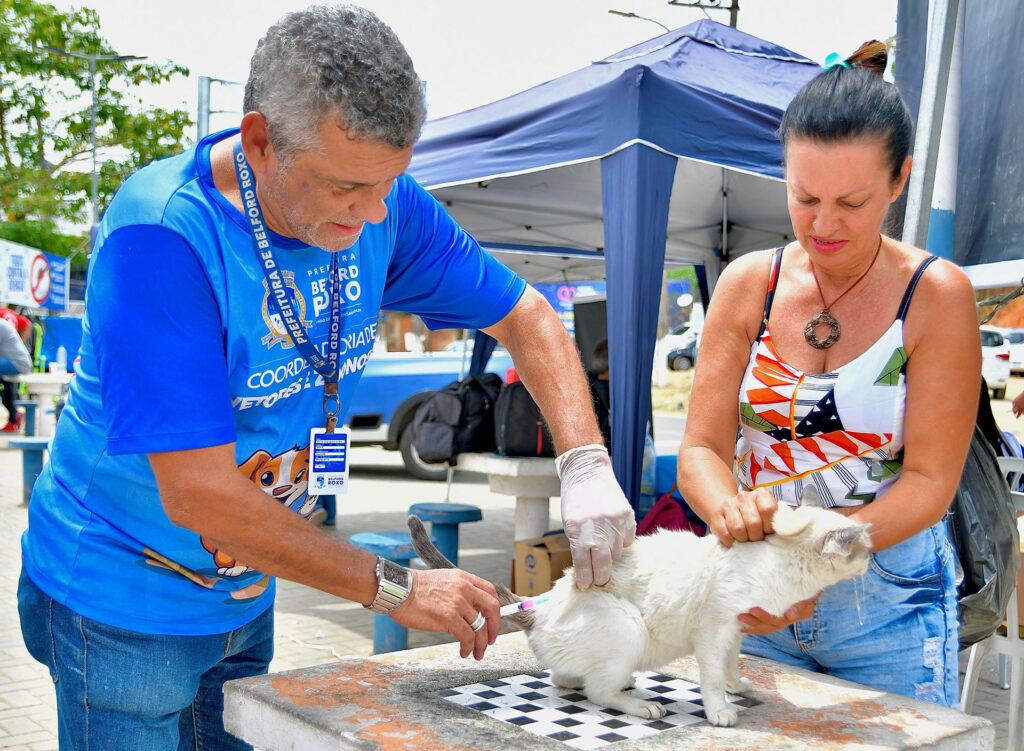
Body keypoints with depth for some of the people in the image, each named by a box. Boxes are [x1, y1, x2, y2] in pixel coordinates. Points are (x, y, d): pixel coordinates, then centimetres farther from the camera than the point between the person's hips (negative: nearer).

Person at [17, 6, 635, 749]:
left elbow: (524, 315, -2)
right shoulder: (159, 235, -30)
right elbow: (197, 495, -31)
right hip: (125, 609, -6)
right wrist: (394, 588, -25)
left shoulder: (380, 201, -11)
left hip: (247, 593, 6)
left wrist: (586, 466, -18)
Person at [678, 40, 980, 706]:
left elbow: (930, 482, -12)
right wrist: (727, 506, -26)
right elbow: (701, 448, -4)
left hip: (888, 606, -2)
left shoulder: (937, 295, -8)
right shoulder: (749, 284, -1)